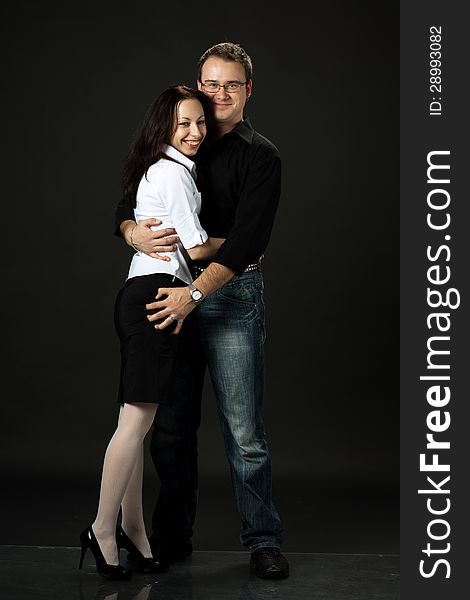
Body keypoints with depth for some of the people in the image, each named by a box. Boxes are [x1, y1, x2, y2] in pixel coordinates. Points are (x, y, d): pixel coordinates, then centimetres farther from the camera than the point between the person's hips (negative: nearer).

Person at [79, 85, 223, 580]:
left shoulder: (158, 170, 22)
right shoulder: (173, 173, -8)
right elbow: (197, 248, -7)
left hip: (141, 297, 10)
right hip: (156, 294, -10)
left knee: (138, 421, 9)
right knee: (136, 420, -8)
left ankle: (131, 530, 13)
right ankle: (103, 530, -4)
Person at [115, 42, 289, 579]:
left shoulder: (260, 156, -2)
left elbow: (246, 240, -14)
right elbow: (126, 205, 10)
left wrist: (193, 294, -24)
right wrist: (134, 232, -15)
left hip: (232, 295, -4)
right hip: (171, 293, 4)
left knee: (244, 429, -4)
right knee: (170, 426, 8)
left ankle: (263, 541, 7)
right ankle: (171, 538, 21)